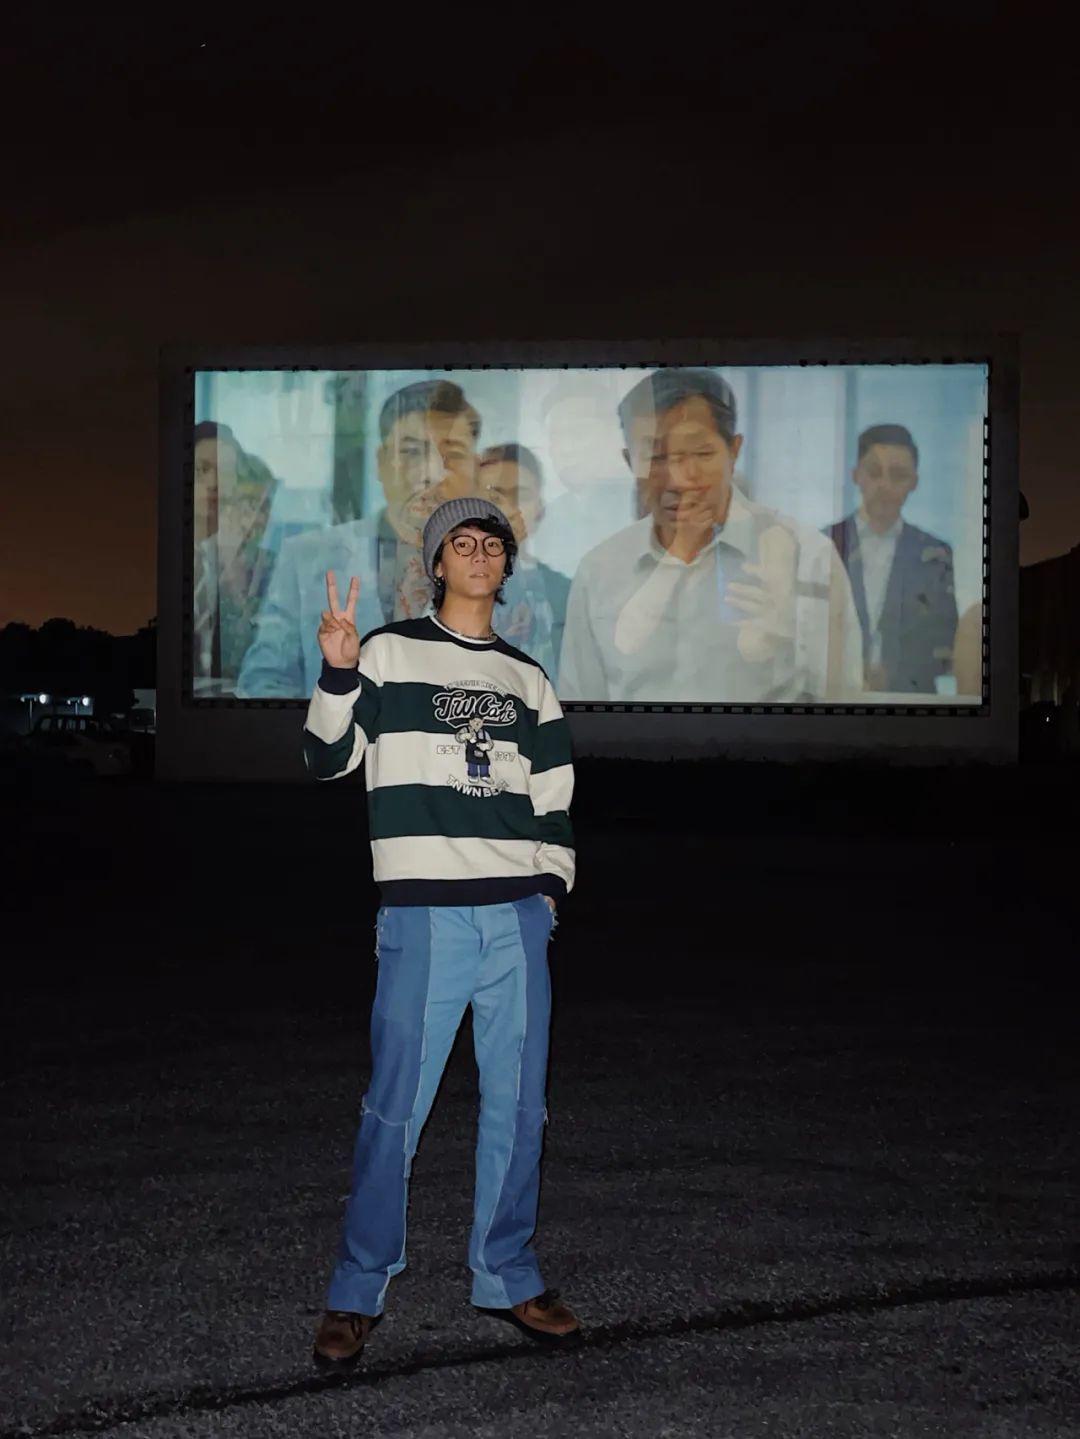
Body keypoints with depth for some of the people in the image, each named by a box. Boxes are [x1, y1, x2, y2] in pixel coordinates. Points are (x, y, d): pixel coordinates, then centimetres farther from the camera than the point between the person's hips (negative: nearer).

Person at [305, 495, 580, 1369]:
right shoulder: (390, 652, 5)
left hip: (518, 914, 4)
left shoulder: (528, 678, 17)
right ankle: (358, 1293, 9)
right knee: (397, 1107, -4)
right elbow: (330, 758, -1)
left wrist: (550, 886, 8)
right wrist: (338, 673, -16)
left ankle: (507, 1279, 21)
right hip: (423, 913, -4)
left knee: (519, 1104, 7)